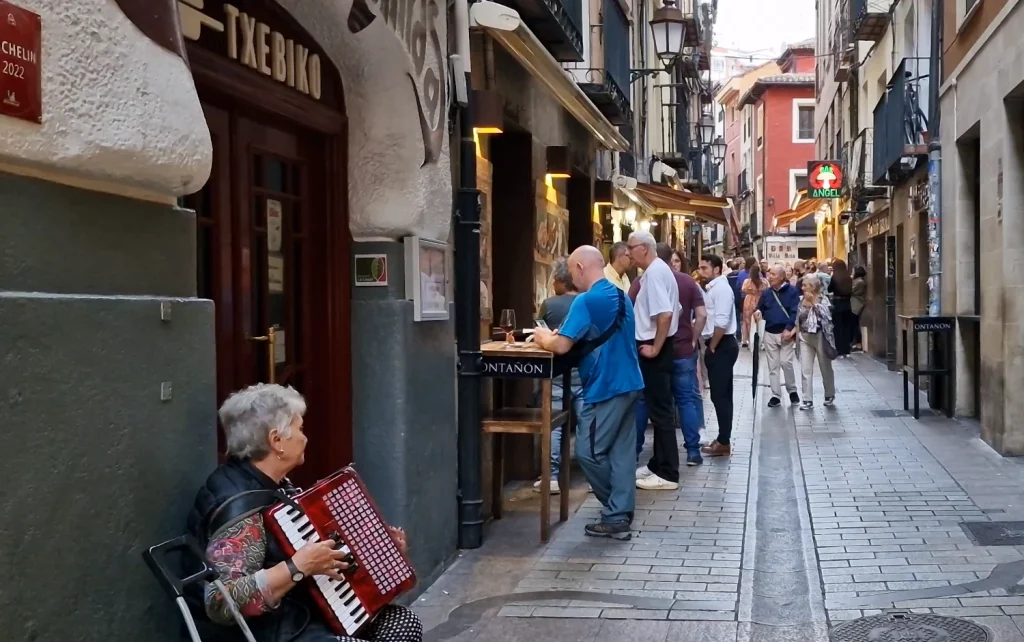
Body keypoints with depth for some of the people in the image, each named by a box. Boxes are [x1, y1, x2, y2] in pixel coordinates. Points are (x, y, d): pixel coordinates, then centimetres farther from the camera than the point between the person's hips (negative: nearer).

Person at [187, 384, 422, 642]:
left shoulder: (273, 485, 6)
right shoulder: (239, 506, -24)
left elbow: (310, 543, 20)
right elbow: (222, 603, -32)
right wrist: (297, 567, -32)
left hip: (305, 612, 10)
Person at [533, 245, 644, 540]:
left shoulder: (586, 301, -15)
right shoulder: (621, 296, 13)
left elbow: (561, 346, -20)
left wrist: (544, 338, 2)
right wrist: (560, 333, 16)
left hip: (606, 388, -9)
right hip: (629, 383, 9)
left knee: (589, 452, 0)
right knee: (622, 452, 9)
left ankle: (615, 515, 8)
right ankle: (620, 514, 12)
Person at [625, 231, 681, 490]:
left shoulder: (654, 272, -18)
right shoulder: (657, 270, 14)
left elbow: (665, 314, -28)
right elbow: (668, 311, 19)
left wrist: (655, 347, -21)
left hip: (654, 349, -10)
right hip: (656, 346, 10)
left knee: (660, 410, -6)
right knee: (659, 408, 16)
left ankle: (667, 474, -1)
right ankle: (659, 464, 25)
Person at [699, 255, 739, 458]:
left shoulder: (721, 288, -14)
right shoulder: (713, 288, 17)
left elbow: (721, 322, -23)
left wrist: (712, 347, -15)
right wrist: (710, 346, 11)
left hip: (722, 346, -10)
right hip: (718, 346, 10)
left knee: (720, 395, -6)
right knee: (721, 394, 13)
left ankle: (723, 443, -2)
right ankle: (722, 439, 19)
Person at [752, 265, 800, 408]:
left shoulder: (792, 291, -6)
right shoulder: (766, 293, 8)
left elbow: (795, 312, -10)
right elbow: (760, 308, 14)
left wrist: (789, 329, -19)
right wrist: (758, 312, -11)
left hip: (786, 333, -5)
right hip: (770, 333, 5)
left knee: (785, 362, -11)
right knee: (772, 365, 5)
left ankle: (792, 390, 10)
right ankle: (776, 395, 10)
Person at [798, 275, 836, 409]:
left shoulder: (823, 299, -4)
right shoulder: (802, 300, 6)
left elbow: (826, 315, -18)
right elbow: (798, 316, -5)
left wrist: (814, 302, -17)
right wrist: (806, 305, -15)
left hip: (820, 336, -3)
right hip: (805, 337, 3)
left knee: (825, 368, 10)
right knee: (805, 370, -3)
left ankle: (829, 395, 28)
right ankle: (808, 400, 0)